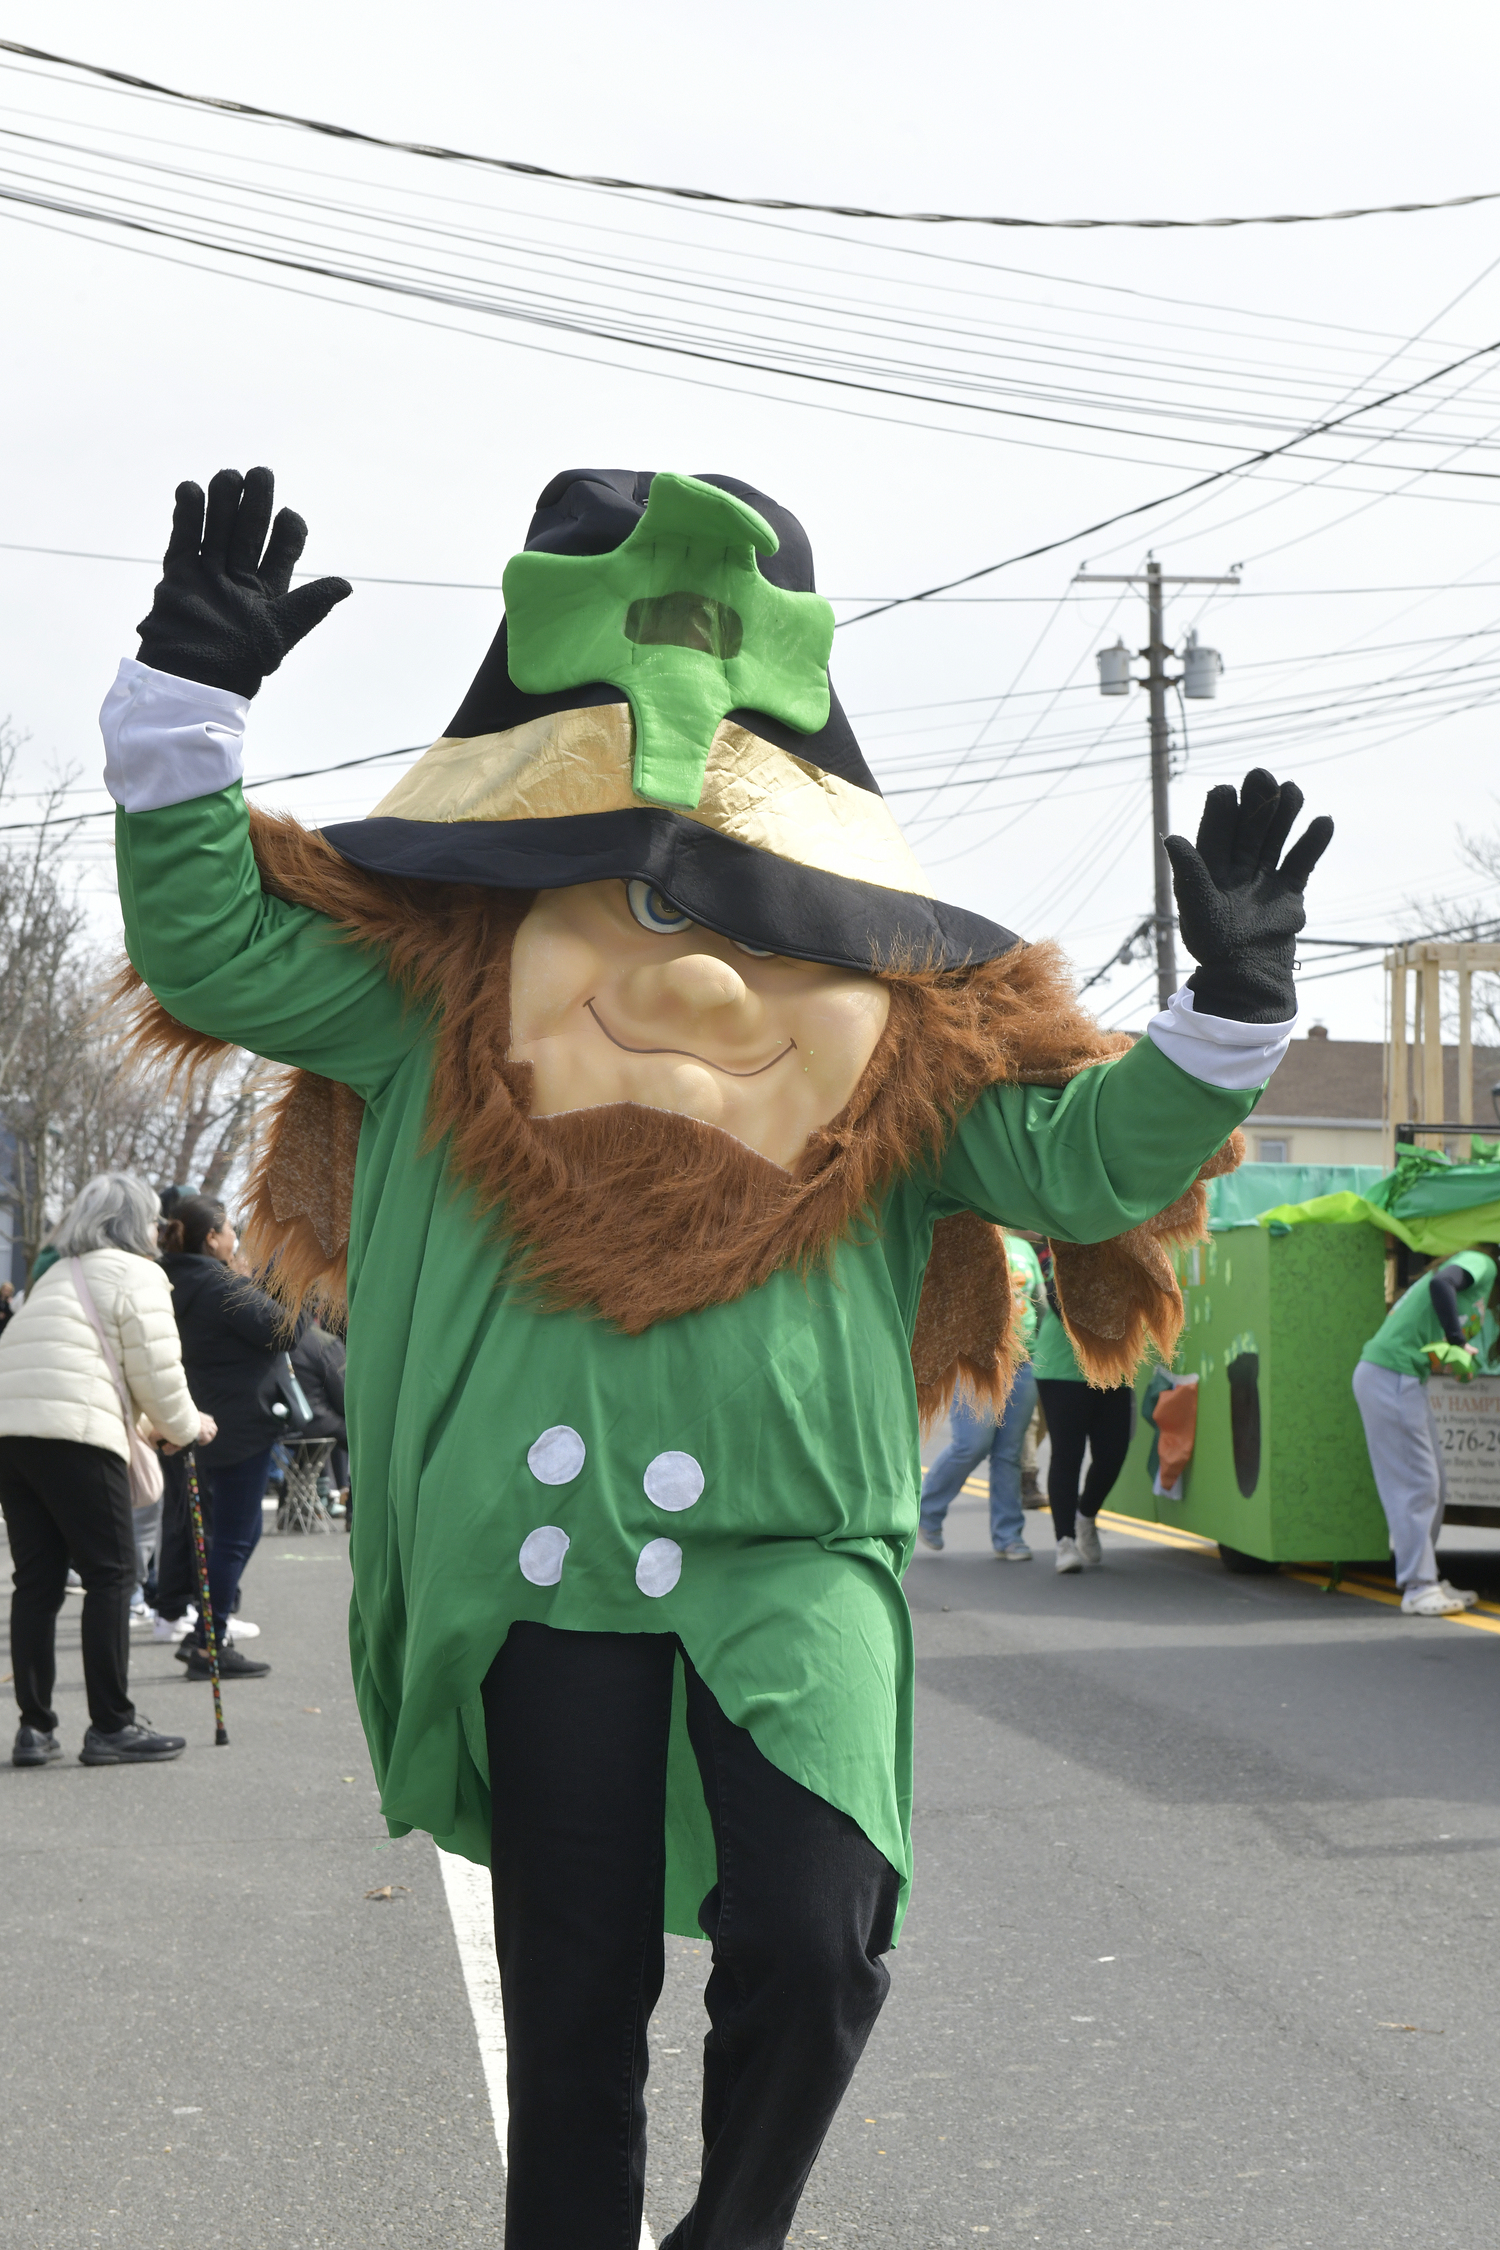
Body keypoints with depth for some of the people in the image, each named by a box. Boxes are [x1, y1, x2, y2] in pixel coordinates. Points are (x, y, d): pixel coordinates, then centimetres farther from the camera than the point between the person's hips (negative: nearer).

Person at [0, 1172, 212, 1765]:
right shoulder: (136, 1273, 4)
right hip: (73, 1433, -8)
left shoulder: (58, 1276, 30)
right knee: (110, 1573, -1)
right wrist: (186, 1428, 17)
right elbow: (156, 1371, -1)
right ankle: (112, 1727, -1)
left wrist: (149, 1430, 39)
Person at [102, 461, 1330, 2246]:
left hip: (797, 1558, 0)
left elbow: (1086, 1154, 9)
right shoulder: (448, 976, 9)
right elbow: (209, 940, 5)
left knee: (809, 1947, -16)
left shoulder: (888, 1023, 10)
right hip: (547, 1565, 1)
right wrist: (190, 692, -4)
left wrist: (1228, 1008, -5)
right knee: (572, 1994, 8)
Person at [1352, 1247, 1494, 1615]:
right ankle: (1418, 1588, -6)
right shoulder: (1481, 1264, -6)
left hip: (1402, 1380, 10)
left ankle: (1425, 1580, 17)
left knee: (1433, 1485, 12)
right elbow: (1441, 1284, -26)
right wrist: (1458, 1342, -20)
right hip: (1391, 1375, -10)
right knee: (1415, 1484, -8)